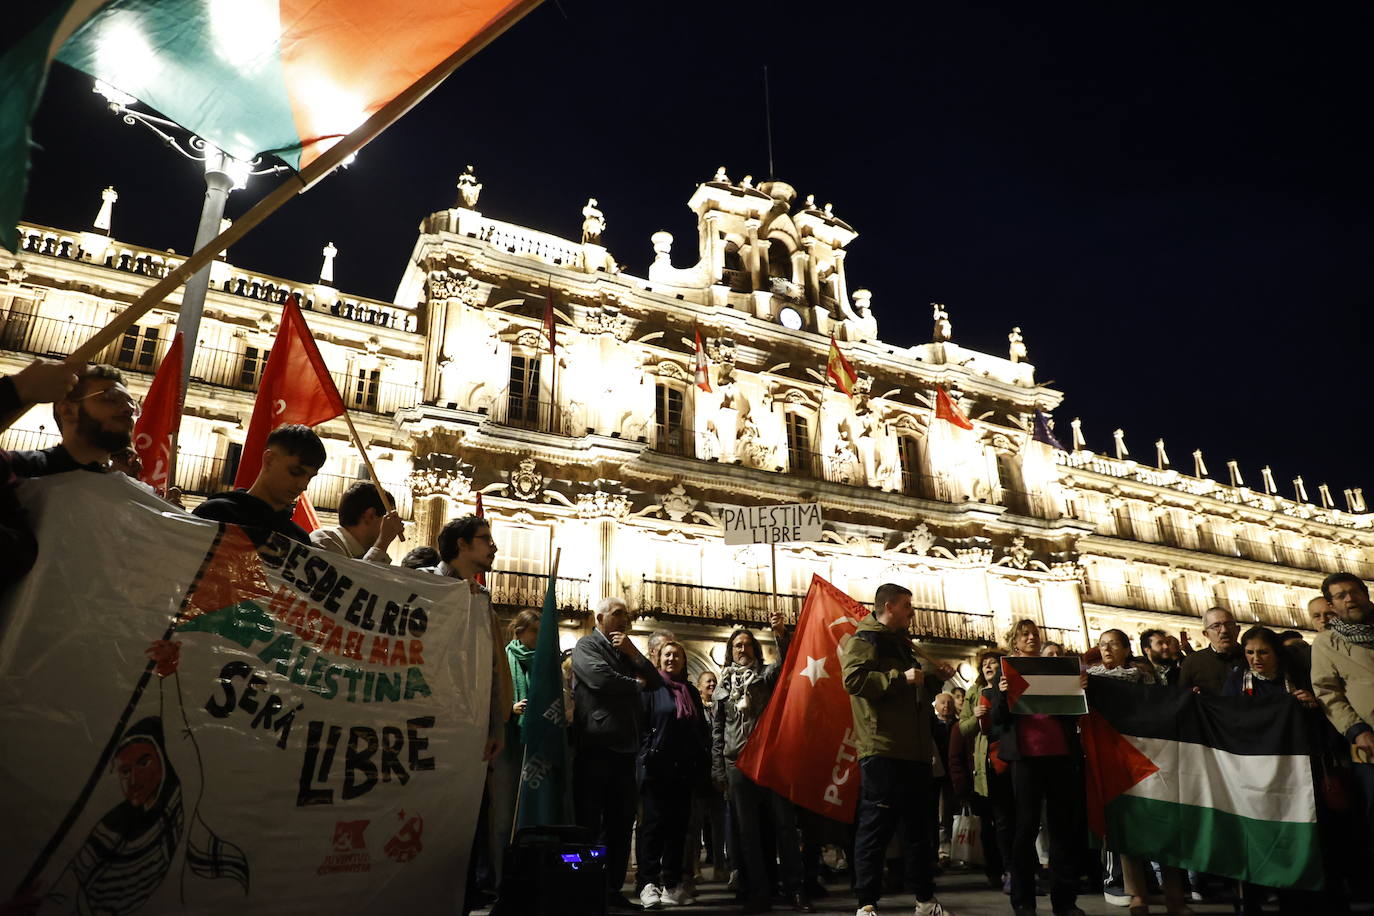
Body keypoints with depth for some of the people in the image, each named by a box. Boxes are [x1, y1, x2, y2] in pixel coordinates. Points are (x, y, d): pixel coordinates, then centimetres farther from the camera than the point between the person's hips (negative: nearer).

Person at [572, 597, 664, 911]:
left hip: (624, 746, 8)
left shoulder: (626, 650, 22)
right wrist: (635, 684, -1)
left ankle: (613, 888, 17)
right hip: (595, 744, -7)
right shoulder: (587, 645, -1)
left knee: (621, 821, 10)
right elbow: (601, 678, -19)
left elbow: (656, 682, 13)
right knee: (589, 820, -1)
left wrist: (634, 653, -3)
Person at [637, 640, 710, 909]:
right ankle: (650, 883, 0)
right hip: (657, 766, -5)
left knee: (678, 825, 6)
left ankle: (672, 882, 12)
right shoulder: (651, 688, 3)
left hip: (685, 767, 5)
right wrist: (645, 757, -14)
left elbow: (702, 730, 19)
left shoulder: (691, 691, 17)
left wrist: (702, 763, 10)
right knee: (655, 823, -4)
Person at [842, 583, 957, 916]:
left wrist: (935, 678, 13)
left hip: (914, 750, 9)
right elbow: (854, 679, -24)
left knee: (919, 827, 16)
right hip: (882, 750, -9)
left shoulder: (903, 644, 22)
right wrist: (900, 677, -22)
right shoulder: (863, 640, -7)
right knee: (875, 828, -5)